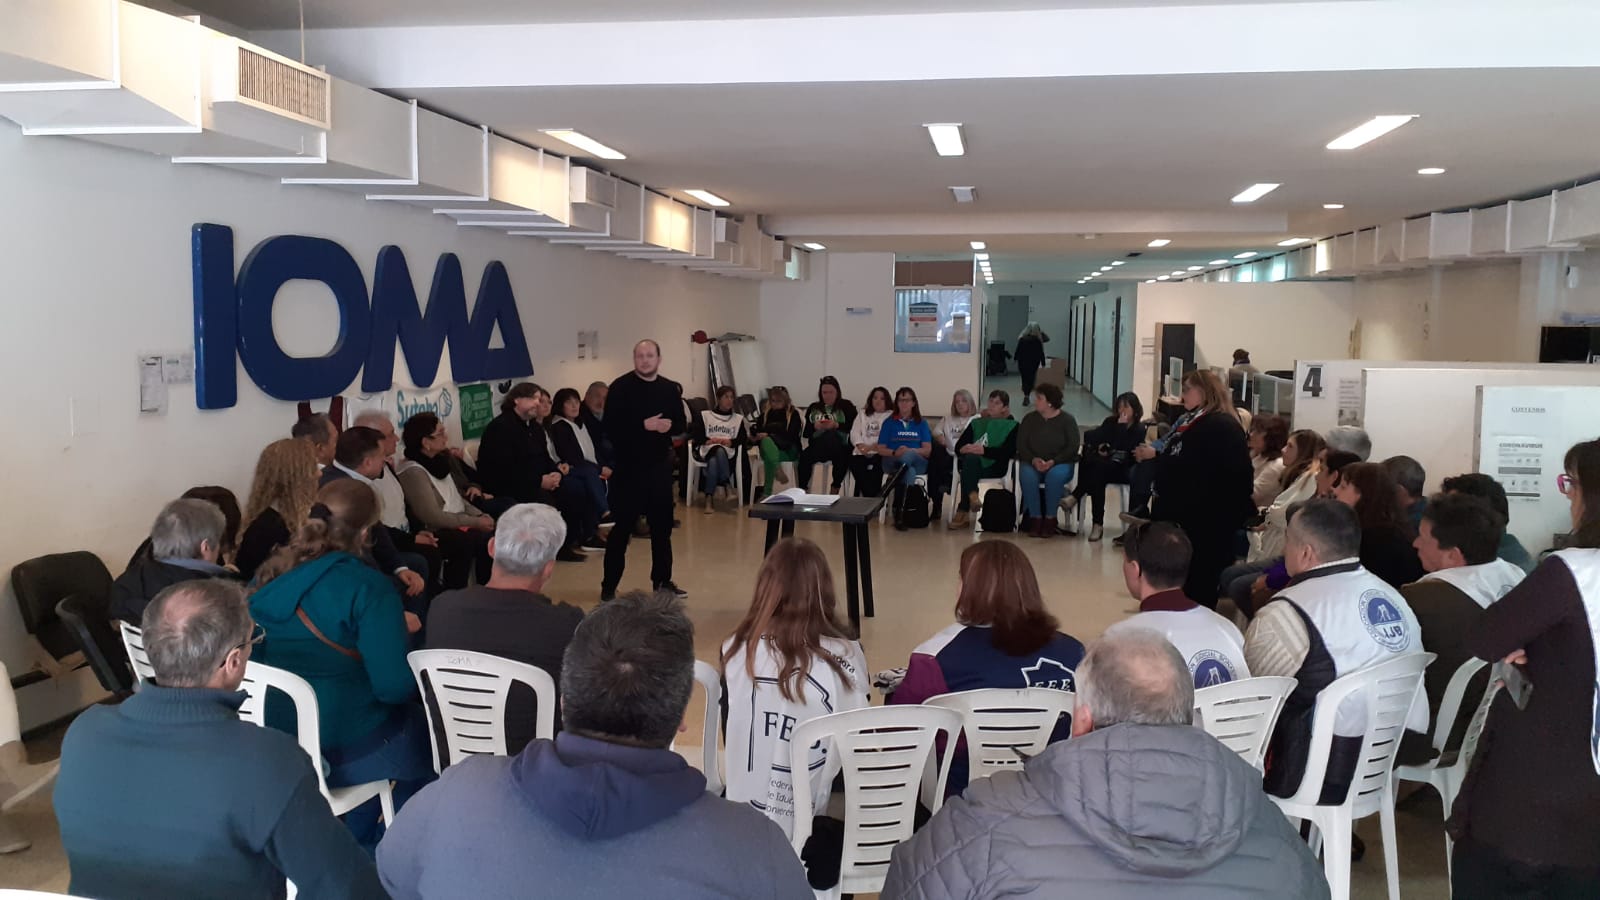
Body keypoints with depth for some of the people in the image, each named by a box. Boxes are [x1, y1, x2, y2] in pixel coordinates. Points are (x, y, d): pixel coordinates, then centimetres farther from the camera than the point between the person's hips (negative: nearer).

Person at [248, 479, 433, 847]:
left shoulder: (269, 576, -1)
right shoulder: (368, 588, -21)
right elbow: (395, 687, -24)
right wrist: (400, 631, -3)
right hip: (345, 749, -7)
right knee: (426, 726, 21)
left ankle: (358, 841, 39)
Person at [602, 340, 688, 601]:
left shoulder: (670, 389, 7)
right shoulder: (620, 388, -8)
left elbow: (682, 424, 8)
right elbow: (611, 428, -15)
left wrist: (669, 425, -14)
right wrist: (644, 425, -23)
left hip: (660, 466, 5)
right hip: (628, 467, -5)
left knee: (662, 526, 13)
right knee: (621, 528, -2)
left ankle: (662, 580, 26)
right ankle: (609, 586, 7)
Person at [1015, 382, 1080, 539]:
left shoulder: (1067, 420, 1)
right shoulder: (1029, 419, 9)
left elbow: (1073, 447, -7)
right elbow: (1021, 445, 2)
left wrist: (1053, 461, -20)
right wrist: (1034, 460, -17)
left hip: (1060, 463, -2)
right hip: (1032, 463, 2)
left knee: (1055, 475, -37)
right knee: (1027, 476, -33)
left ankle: (1050, 519, -23)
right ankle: (1035, 518, -23)